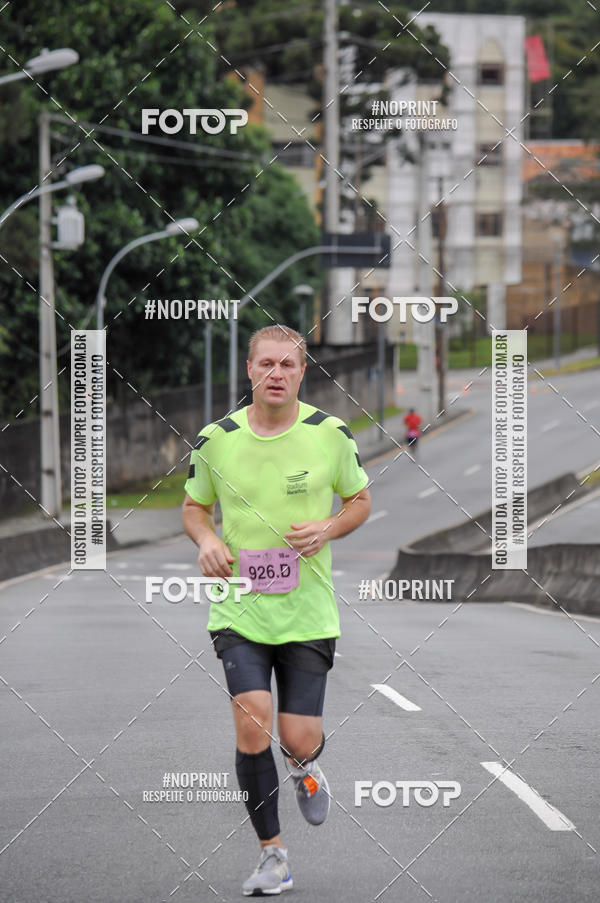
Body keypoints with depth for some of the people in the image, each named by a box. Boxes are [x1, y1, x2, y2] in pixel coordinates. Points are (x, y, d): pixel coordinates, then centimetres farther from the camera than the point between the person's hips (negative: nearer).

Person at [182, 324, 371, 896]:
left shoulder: (331, 435, -2)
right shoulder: (215, 439, -1)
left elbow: (360, 500, 12)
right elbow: (194, 506, 14)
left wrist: (327, 529, -9)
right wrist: (206, 539, -8)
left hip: (308, 613, 0)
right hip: (238, 610, 0)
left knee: (299, 740, -4)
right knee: (252, 723, -17)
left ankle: (303, 767, 37)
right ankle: (272, 854, -2)